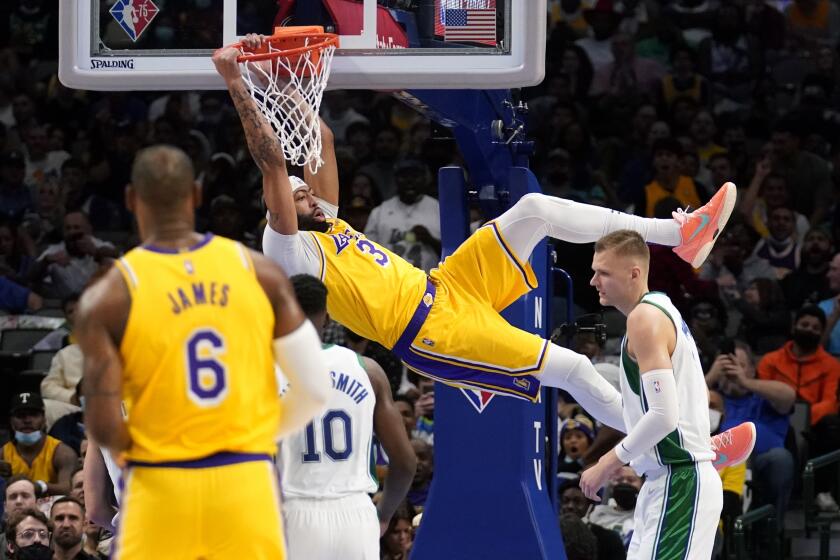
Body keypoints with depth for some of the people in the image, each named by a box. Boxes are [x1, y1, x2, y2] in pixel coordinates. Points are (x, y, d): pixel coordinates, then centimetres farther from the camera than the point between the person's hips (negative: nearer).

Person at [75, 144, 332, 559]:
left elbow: (103, 427, -12)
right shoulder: (260, 273, 0)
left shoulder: (108, 299, -7)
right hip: (248, 483, 2)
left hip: (161, 492, -2)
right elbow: (315, 389, 1)